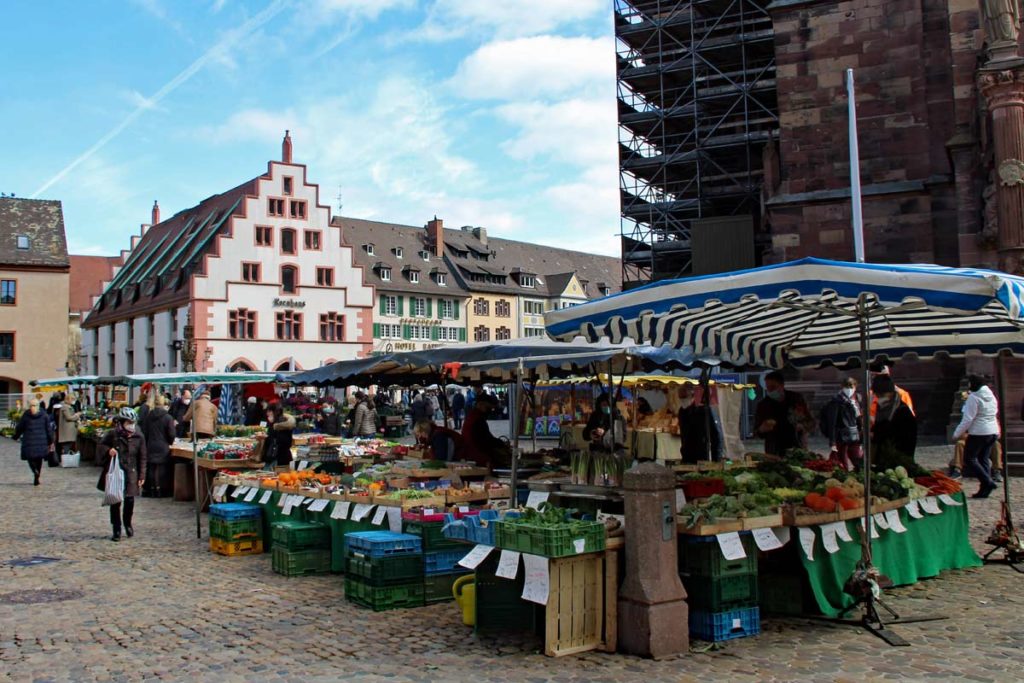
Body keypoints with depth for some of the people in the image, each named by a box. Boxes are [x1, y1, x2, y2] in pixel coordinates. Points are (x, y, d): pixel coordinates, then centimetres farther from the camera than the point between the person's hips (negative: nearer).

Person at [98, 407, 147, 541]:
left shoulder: (138, 437, -2)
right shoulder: (112, 434, -6)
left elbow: (142, 458, 4)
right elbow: (100, 446, 8)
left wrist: (142, 476, 2)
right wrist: (108, 450, -15)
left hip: (131, 474, 1)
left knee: (130, 500, 4)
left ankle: (128, 523, 31)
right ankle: (116, 530, 13)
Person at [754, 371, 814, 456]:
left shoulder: (796, 399, 2)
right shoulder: (763, 405, 1)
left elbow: (811, 422, 8)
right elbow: (757, 432, 5)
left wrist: (802, 426, -12)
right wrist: (762, 429, -17)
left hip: (797, 449, 0)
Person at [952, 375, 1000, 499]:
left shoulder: (974, 397, -16)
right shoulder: (991, 395, 10)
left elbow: (968, 419, -18)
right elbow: (996, 415, 17)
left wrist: (957, 434, -12)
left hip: (978, 433, -8)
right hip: (993, 432, 9)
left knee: (969, 458, 0)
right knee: (984, 459, 13)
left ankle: (987, 482, -13)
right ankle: (985, 489, 11)